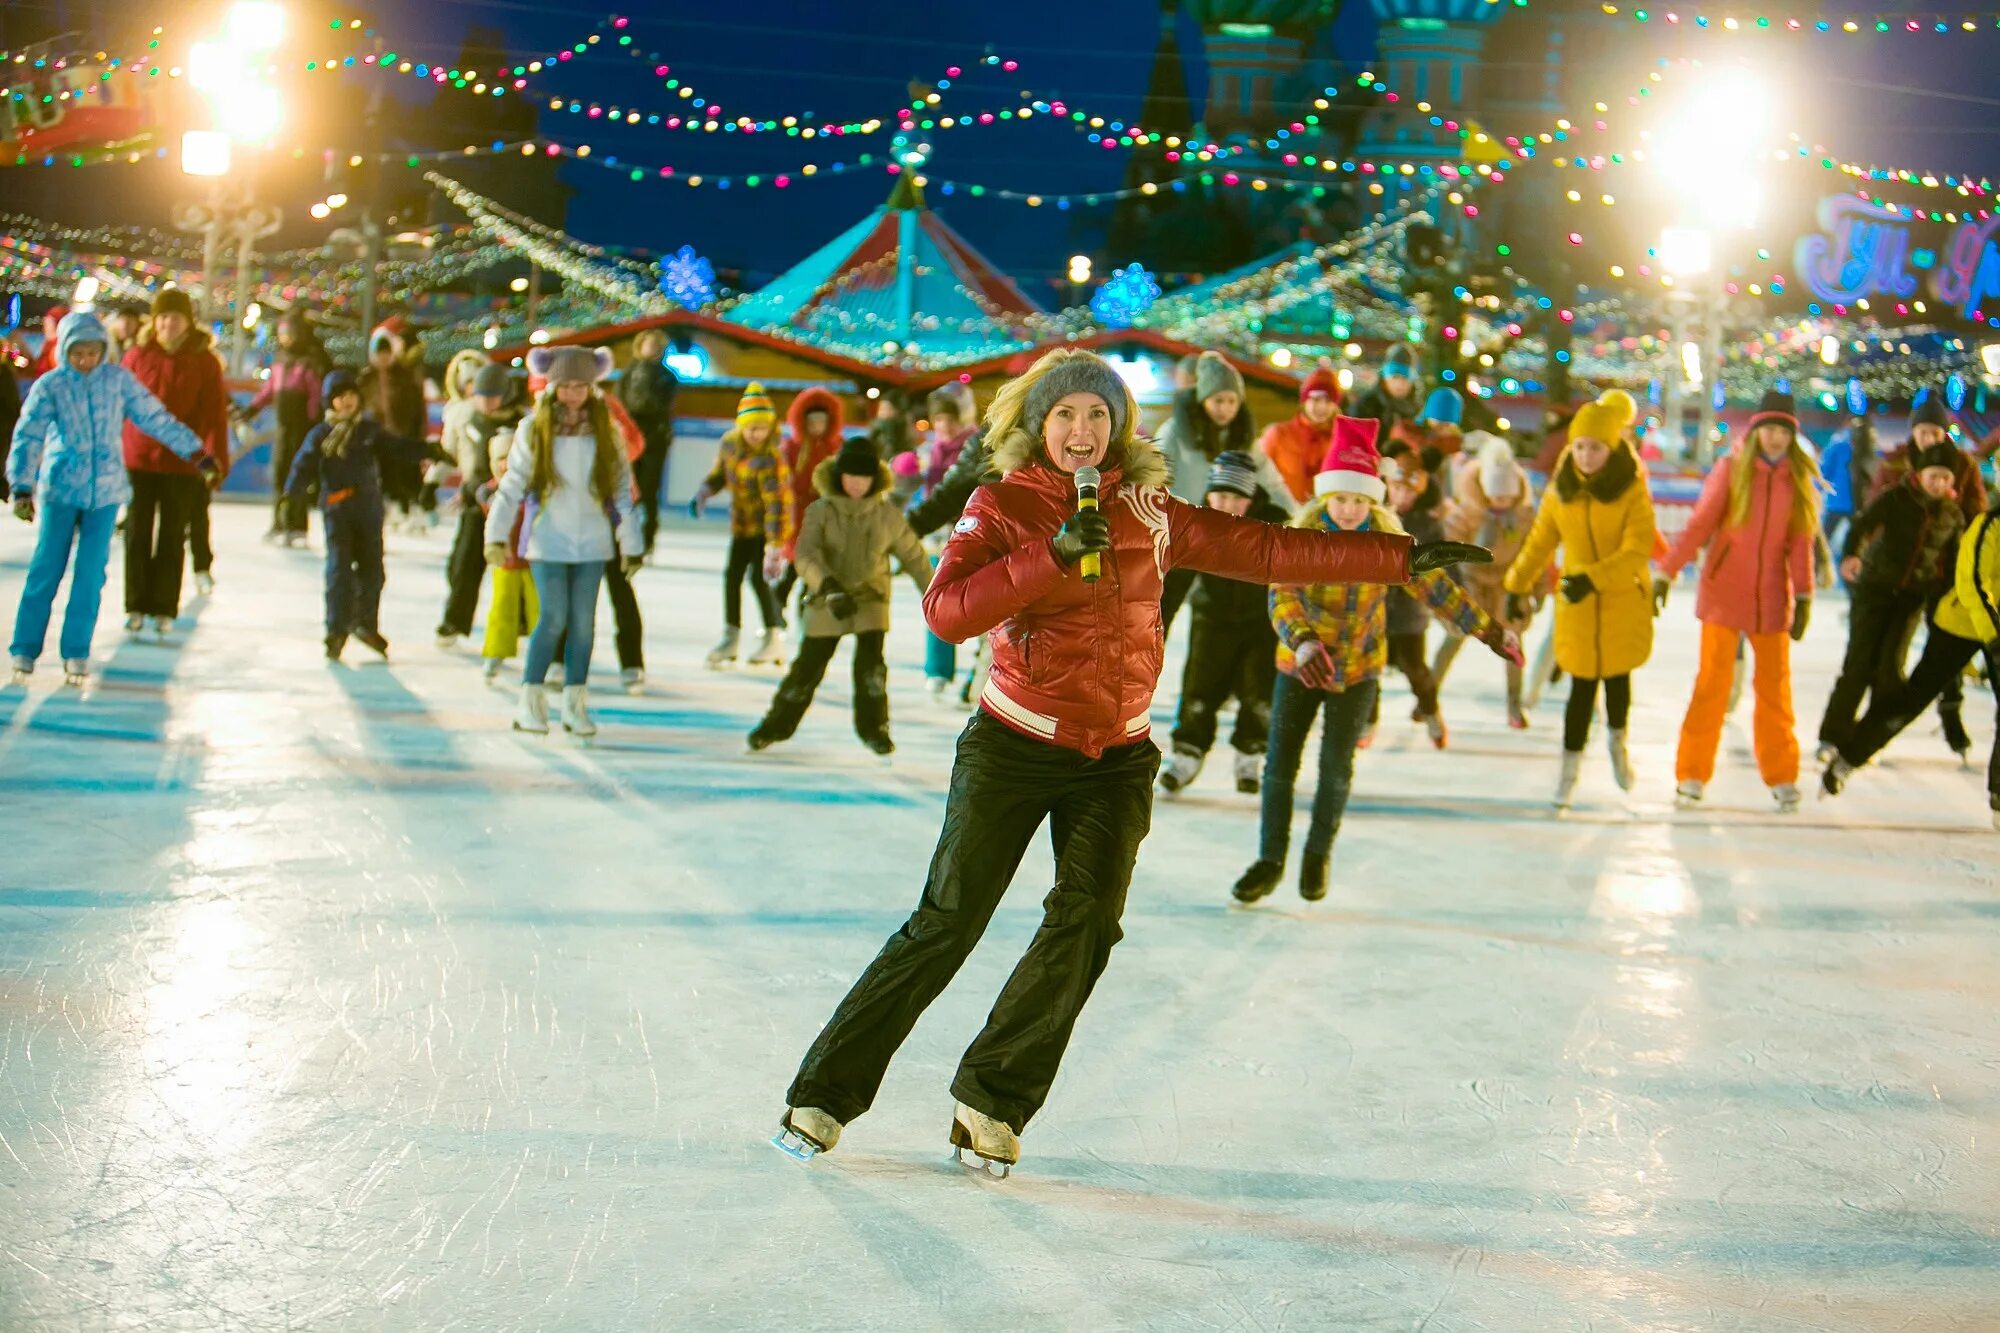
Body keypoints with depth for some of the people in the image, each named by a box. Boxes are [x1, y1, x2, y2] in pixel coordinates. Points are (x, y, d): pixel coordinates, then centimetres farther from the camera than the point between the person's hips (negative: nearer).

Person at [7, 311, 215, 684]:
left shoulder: (119, 380, 0)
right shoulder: (49, 386, -6)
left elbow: (155, 418, 4)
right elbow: (28, 436, -11)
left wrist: (196, 451, 5)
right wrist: (21, 487, -20)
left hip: (106, 489, 1)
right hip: (60, 489, -1)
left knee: (91, 573, 0)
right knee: (46, 571, -1)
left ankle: (77, 652, 10)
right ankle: (25, 650, 9)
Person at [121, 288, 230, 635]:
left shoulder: (204, 361, -3)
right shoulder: (137, 356, -1)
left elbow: (215, 412, -4)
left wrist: (217, 458, -9)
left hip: (182, 463, -1)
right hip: (138, 459, 1)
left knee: (172, 538, 7)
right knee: (137, 534, 6)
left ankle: (164, 608, 16)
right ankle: (135, 606, 16)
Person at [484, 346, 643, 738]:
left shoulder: (605, 431, 4)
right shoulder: (533, 429, 0)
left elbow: (621, 488, 8)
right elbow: (513, 485, 1)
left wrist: (632, 544, 7)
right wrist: (496, 535, -6)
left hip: (592, 540, 2)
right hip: (547, 539, -2)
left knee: (583, 622, 2)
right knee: (554, 618, -9)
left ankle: (575, 702, 12)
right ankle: (530, 700, 2)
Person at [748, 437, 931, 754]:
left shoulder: (887, 515, -2)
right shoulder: (821, 511, -8)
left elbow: (913, 556, 9)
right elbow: (806, 555, -21)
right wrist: (829, 587, -37)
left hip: (871, 599, 1)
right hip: (827, 602, 0)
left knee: (871, 663, -15)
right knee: (809, 666, 3)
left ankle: (873, 726, 2)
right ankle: (778, 723, 22)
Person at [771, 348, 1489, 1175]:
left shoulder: (1146, 513, 4)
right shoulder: (1002, 507, -4)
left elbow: (1265, 551, 5)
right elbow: (947, 610, -19)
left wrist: (1401, 557, 3)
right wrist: (1052, 555, -27)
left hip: (1116, 758, 3)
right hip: (1013, 746, -3)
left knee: (1085, 927, -11)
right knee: (946, 926, -7)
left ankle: (992, 1103, 4)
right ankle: (825, 1095, 4)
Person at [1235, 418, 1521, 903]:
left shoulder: (1387, 538, -10)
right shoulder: (1302, 535, -19)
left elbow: (1433, 584, -1)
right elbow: (1282, 594, -34)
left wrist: (1488, 630, 1)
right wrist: (1302, 640, -53)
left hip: (1358, 668, 1)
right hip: (1299, 665, -1)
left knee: (1336, 767, 5)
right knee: (1280, 764, 1)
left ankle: (1318, 854, 28)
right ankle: (1270, 861, 17)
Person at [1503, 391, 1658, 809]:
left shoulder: (1632, 490, -12)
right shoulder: (1560, 490, -2)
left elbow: (1637, 552, -19)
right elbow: (1539, 543, 11)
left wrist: (1594, 578, -31)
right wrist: (1517, 586, 10)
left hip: (1624, 599, -1)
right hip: (1576, 603, 1)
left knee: (1617, 675, 12)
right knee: (1582, 685, 0)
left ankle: (1619, 742, 40)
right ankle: (1570, 765, 13)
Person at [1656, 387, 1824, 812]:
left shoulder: (1799, 479, 5)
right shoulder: (1731, 470, -3)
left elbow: (1801, 542, 9)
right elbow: (1699, 526, -3)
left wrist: (1804, 597, 7)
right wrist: (1666, 573, -9)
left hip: (1772, 598, 2)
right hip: (1724, 593, -2)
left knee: (1775, 687, 7)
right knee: (1712, 683, -2)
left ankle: (1781, 777, 17)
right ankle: (1692, 774, 5)